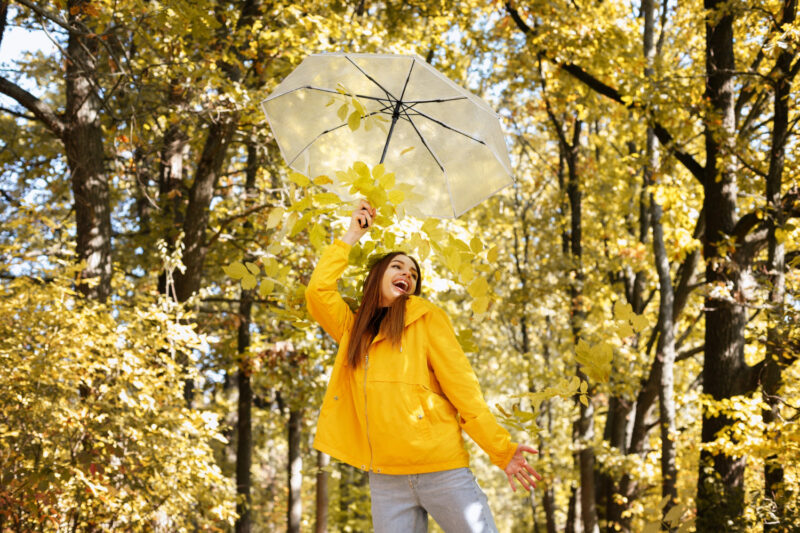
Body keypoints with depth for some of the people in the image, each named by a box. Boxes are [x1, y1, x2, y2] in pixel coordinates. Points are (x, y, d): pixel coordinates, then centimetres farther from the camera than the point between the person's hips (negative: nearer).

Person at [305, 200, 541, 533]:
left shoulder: (426, 319, 8)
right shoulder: (353, 329, 18)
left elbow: (461, 385, 1)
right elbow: (318, 289, 4)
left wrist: (500, 449, -8)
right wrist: (351, 236, 14)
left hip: (441, 470, -3)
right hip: (385, 478, 3)